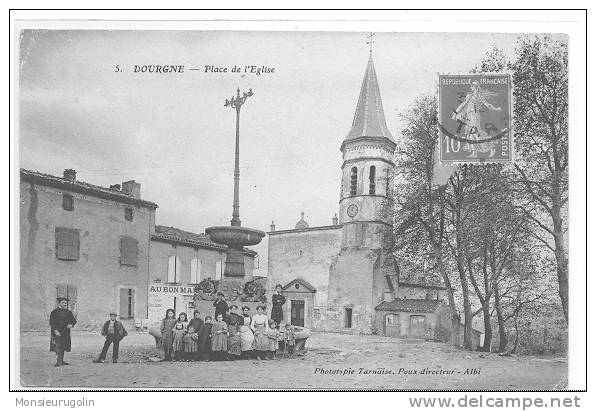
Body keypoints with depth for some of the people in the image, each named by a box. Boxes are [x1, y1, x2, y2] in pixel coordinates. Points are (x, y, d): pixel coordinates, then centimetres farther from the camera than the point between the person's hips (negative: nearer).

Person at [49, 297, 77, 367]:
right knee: (57, 346, -12)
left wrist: (71, 324, -7)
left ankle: (61, 360, 18)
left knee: (63, 347, 10)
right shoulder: (54, 312, -4)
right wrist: (55, 331, -19)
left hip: (65, 332, 5)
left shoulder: (68, 312, 11)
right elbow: (52, 322, -8)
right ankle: (58, 361, -14)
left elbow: (73, 320, 15)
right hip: (57, 332, -5)